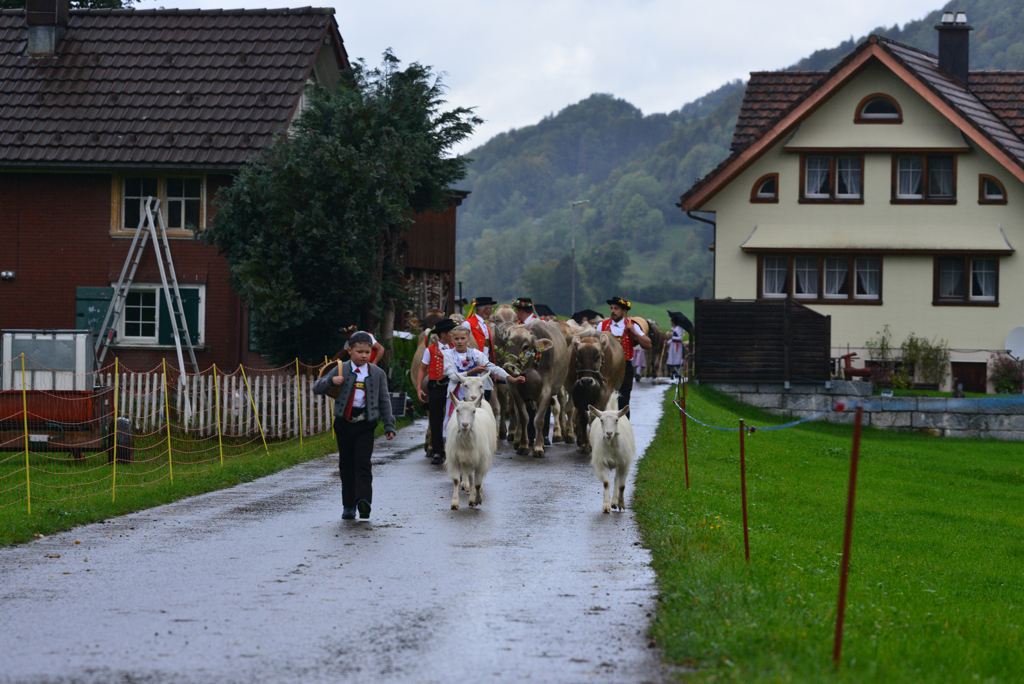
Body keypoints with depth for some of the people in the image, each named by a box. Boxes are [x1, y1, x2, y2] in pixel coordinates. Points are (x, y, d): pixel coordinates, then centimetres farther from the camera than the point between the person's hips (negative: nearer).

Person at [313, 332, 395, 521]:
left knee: (363, 463, -14)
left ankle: (364, 501, -24)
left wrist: (389, 426, 4)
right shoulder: (340, 370, 4)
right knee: (346, 465, 7)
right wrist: (330, 381, -17)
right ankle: (348, 506, 15)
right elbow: (316, 389, 3)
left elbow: (384, 401, 10)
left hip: (365, 425, -1)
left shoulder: (377, 374, 6)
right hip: (344, 423, 1)